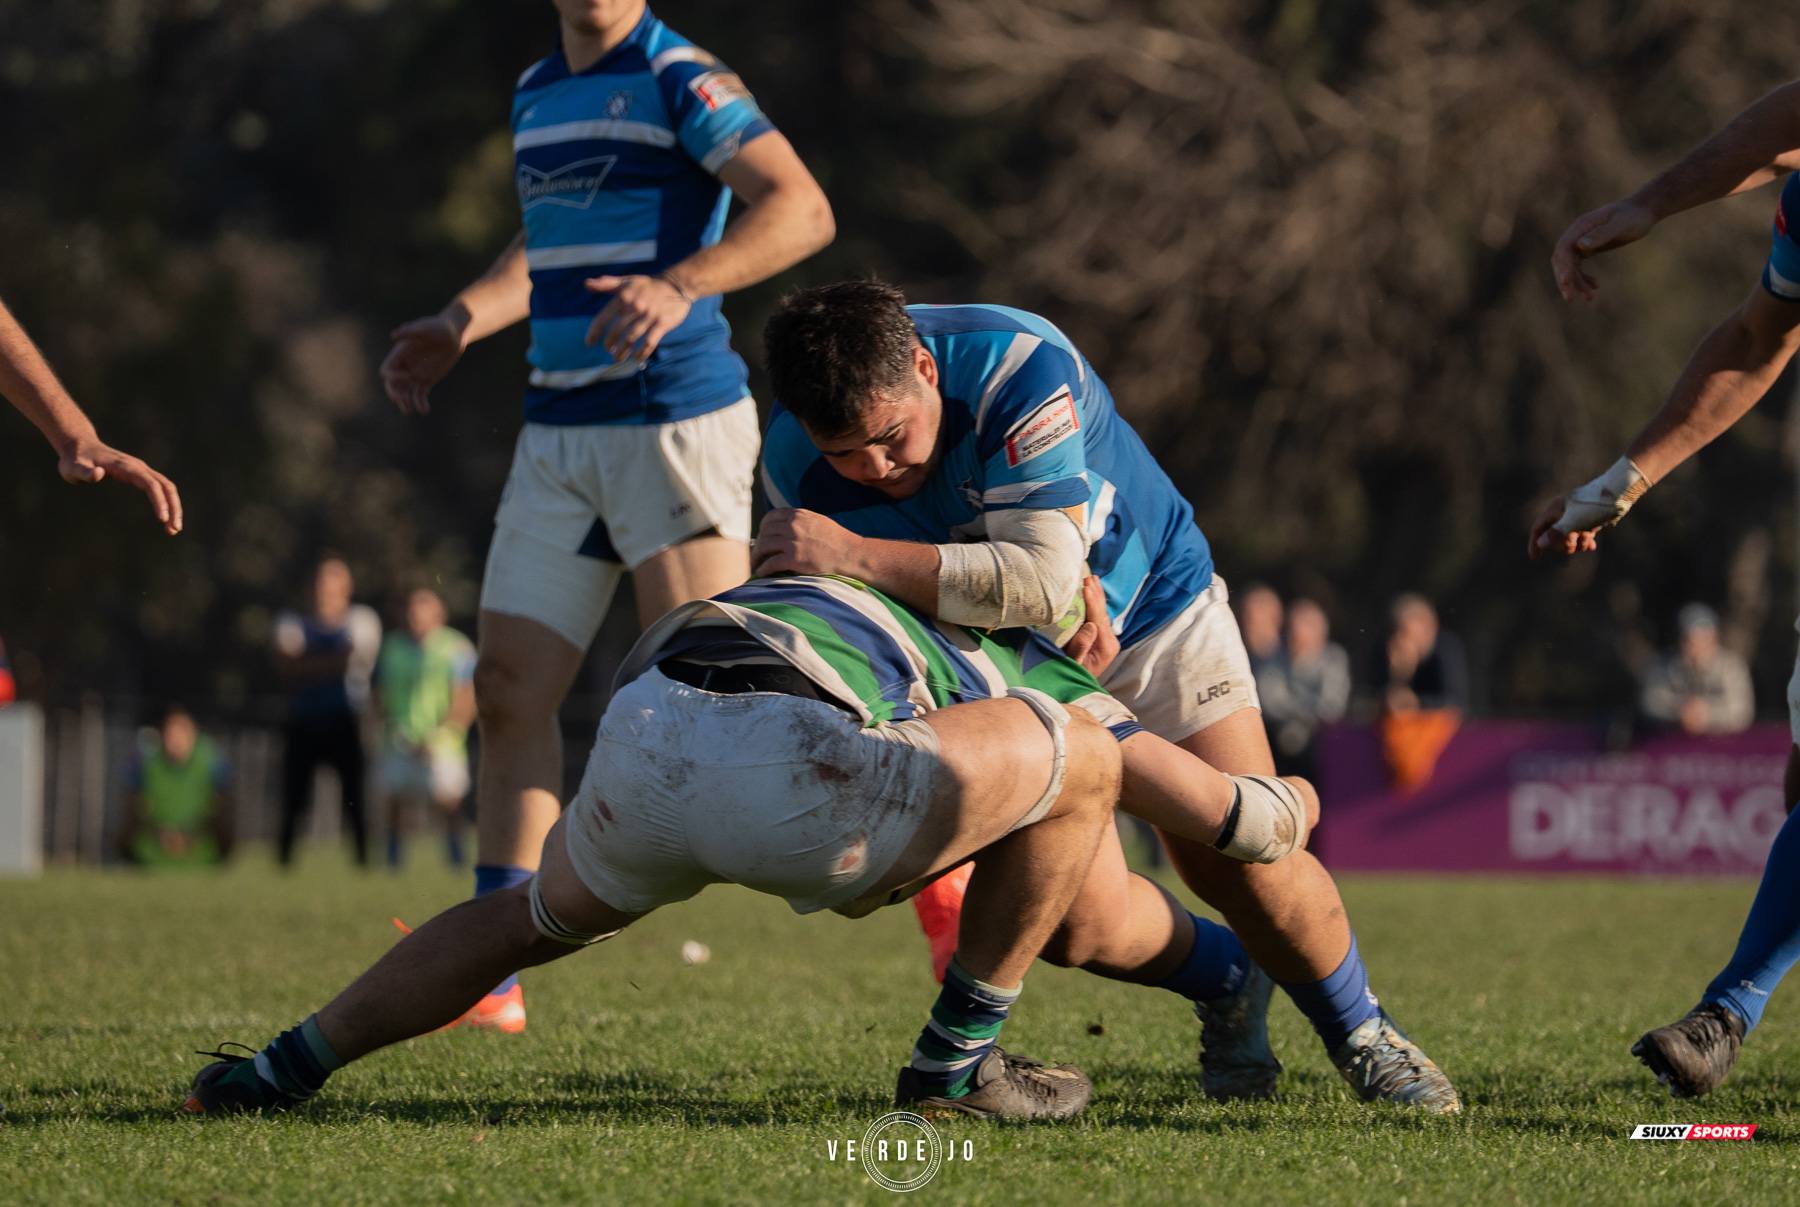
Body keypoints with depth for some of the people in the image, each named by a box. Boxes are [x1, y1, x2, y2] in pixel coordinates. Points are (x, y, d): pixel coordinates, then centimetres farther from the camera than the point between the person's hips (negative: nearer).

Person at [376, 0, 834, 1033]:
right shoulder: (536, 93, 17)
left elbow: (801, 210, -20)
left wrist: (679, 286, -34)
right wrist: (460, 326, 19)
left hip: (677, 421, -8)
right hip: (558, 432, 8)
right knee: (510, 688, 2)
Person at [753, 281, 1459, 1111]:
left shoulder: (1021, 367, -38)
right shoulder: (794, 463, -23)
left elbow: (1043, 581, -46)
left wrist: (859, 557, -52)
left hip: (1146, 601, -3)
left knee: (1245, 866, -12)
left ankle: (1360, 1034, 17)